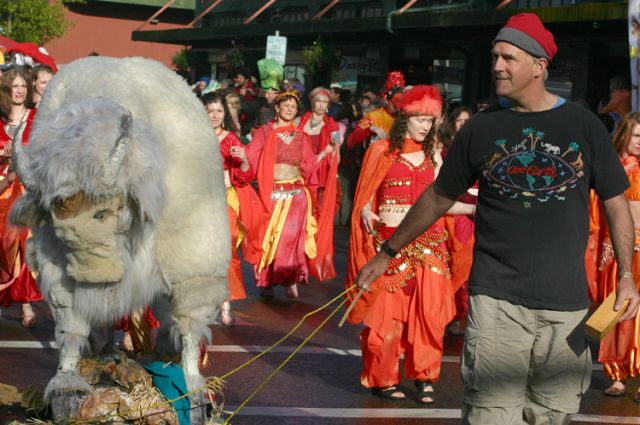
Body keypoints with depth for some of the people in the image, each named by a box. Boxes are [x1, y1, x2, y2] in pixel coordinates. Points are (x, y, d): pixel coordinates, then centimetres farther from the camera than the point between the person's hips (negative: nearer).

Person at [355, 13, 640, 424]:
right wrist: (388, 252, 17)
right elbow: (439, 197, 15)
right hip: (497, 297, -1)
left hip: (565, 300, 1)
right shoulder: (481, 127, 5)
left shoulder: (583, 124, 3)